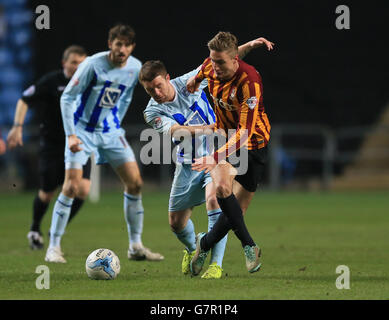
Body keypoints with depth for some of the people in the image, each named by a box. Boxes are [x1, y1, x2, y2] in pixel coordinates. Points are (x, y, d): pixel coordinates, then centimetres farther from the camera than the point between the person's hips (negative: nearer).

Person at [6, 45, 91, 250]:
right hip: (52, 146, -3)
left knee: (83, 189, -16)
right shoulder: (51, 81, -10)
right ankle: (35, 230, 33)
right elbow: (24, 100, -5)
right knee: (47, 194, 4)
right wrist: (17, 126, -14)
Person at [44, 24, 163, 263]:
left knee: (135, 182, -2)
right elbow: (67, 97, -15)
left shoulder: (135, 68, -3)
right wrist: (71, 135, -20)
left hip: (110, 131, 5)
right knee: (72, 185, -15)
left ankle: (136, 246, 9)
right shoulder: (93, 65, -19)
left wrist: (116, 124, 16)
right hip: (82, 130, -5)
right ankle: (54, 248, -6)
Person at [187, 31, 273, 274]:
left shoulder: (249, 82, -30)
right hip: (223, 136, 4)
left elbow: (245, 131, -36)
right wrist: (197, 78, 39)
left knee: (238, 209, 0)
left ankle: (205, 243, 26)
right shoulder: (211, 67, -11)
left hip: (252, 144, -4)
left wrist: (217, 157, -46)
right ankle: (249, 246, -16)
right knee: (222, 187, -26)